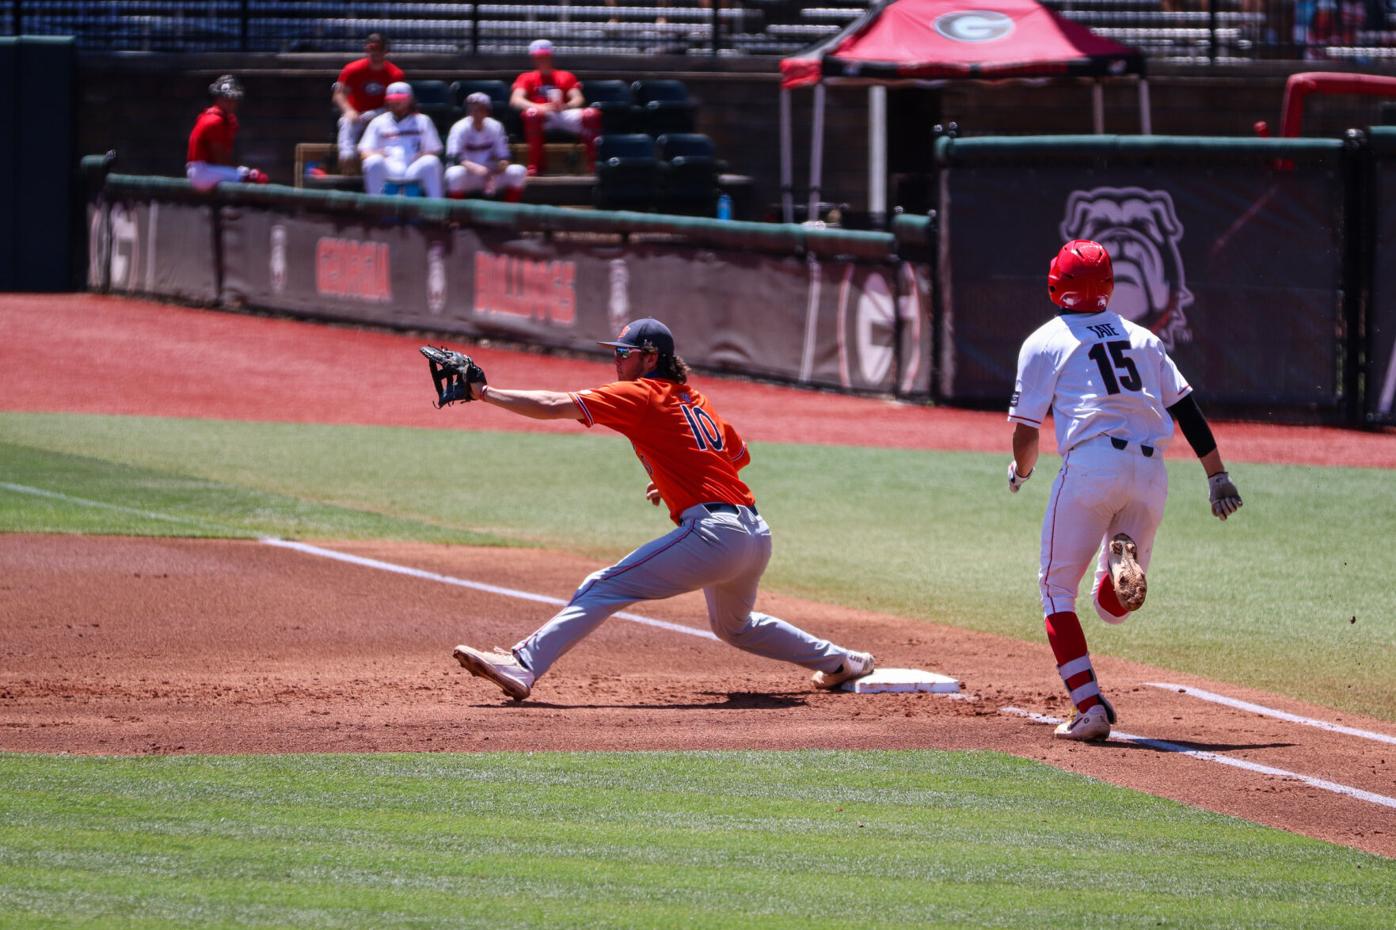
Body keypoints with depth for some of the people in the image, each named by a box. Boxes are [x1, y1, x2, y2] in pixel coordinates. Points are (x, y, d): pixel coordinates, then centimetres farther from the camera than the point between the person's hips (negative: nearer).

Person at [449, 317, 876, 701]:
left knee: (603, 589, -13)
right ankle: (839, 661, 41)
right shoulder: (694, 399, 22)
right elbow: (740, 455, 32)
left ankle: (522, 667, -25)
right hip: (757, 535, 9)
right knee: (733, 626, 34)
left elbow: (553, 406, -8)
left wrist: (484, 393, -2)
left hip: (714, 534, -9)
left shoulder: (640, 395, -2)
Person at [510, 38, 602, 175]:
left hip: (565, 115, 2)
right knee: (532, 113, -39)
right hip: (543, 119, -2)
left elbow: (578, 99, 4)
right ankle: (535, 164, -31)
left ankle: (592, 162, -16)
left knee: (592, 114, -28)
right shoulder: (527, 78, 14)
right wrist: (539, 107, -25)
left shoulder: (566, 77, 20)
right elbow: (515, 100, -5)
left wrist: (565, 106, -22)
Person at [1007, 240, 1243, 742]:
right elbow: (1186, 408, 14)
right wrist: (1218, 475, 13)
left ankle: (1090, 707, -7)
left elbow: (1026, 428, 5)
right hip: (1151, 470, 4)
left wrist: (1020, 471, 26)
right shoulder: (1141, 338, 21)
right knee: (1113, 607, 15)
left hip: (1091, 465, -4)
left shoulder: (1044, 342, 8)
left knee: (1057, 592, 9)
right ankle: (1125, 560, -22)